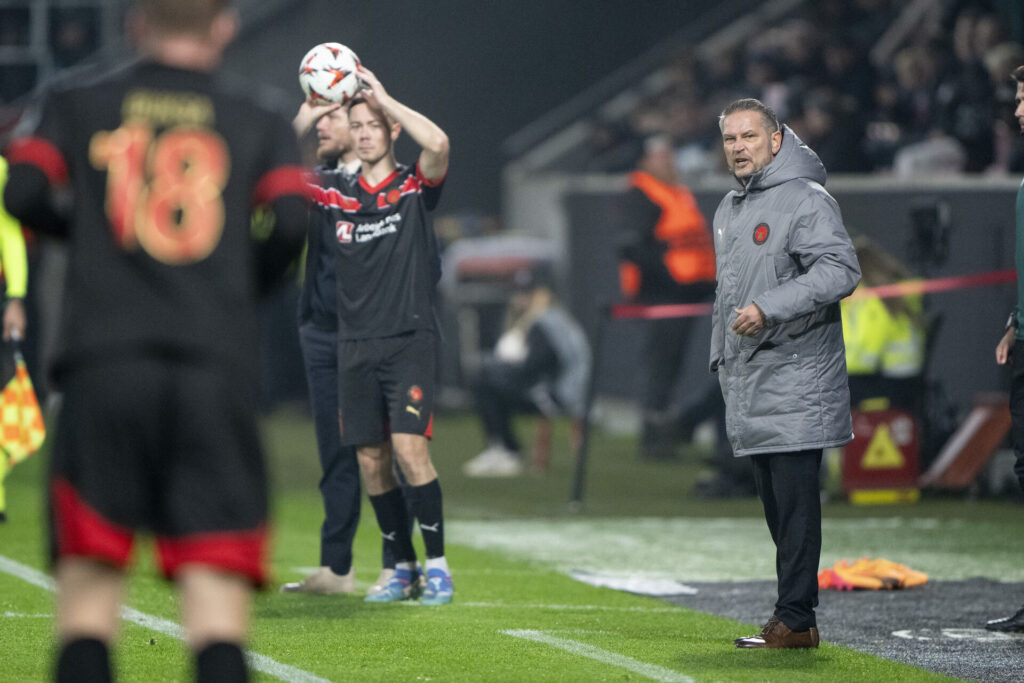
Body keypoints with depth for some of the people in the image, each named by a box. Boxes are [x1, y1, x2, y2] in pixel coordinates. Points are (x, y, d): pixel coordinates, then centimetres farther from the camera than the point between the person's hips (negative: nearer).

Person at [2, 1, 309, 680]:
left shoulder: (77, 107, 14)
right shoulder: (261, 122, 13)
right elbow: (294, 222, 0)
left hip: (106, 362, 0)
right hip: (218, 369, 0)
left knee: (90, 583, 3)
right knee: (217, 596, -5)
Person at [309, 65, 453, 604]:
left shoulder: (415, 187, 1)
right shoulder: (337, 196, 10)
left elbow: (437, 143, -19)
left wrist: (382, 98, -10)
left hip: (410, 340, -4)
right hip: (356, 346, 4)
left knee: (409, 448, -15)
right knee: (371, 460, 3)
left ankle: (436, 564, -6)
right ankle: (403, 569, 14)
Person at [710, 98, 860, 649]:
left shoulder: (805, 200, -9)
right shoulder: (728, 211, 19)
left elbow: (840, 270, -21)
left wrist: (769, 308, -27)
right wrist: (721, 356, 23)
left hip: (796, 380, -9)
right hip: (747, 385, 9)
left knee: (795, 501, -10)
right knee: (774, 502, 10)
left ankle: (794, 620, -10)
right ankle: (794, 617, 14)